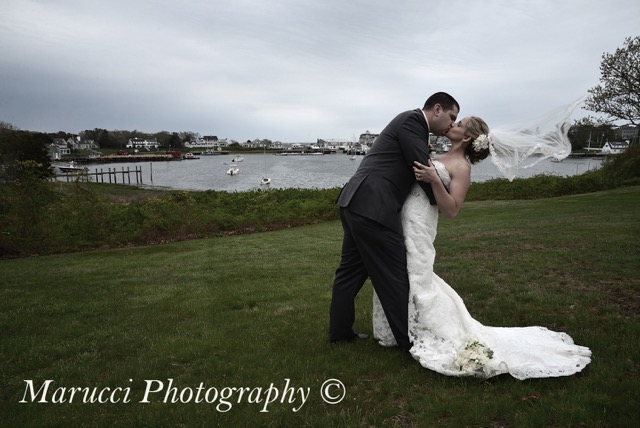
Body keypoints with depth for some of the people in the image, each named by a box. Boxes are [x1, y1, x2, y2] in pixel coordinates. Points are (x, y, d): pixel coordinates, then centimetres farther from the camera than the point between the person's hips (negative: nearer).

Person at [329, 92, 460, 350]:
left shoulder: (410, 122, 23)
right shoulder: (412, 120, -6)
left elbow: (419, 170, 25)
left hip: (355, 203, 10)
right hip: (373, 209, -10)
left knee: (351, 269, 17)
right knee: (394, 276, 0)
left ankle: (340, 330, 30)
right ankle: (410, 341, 12)